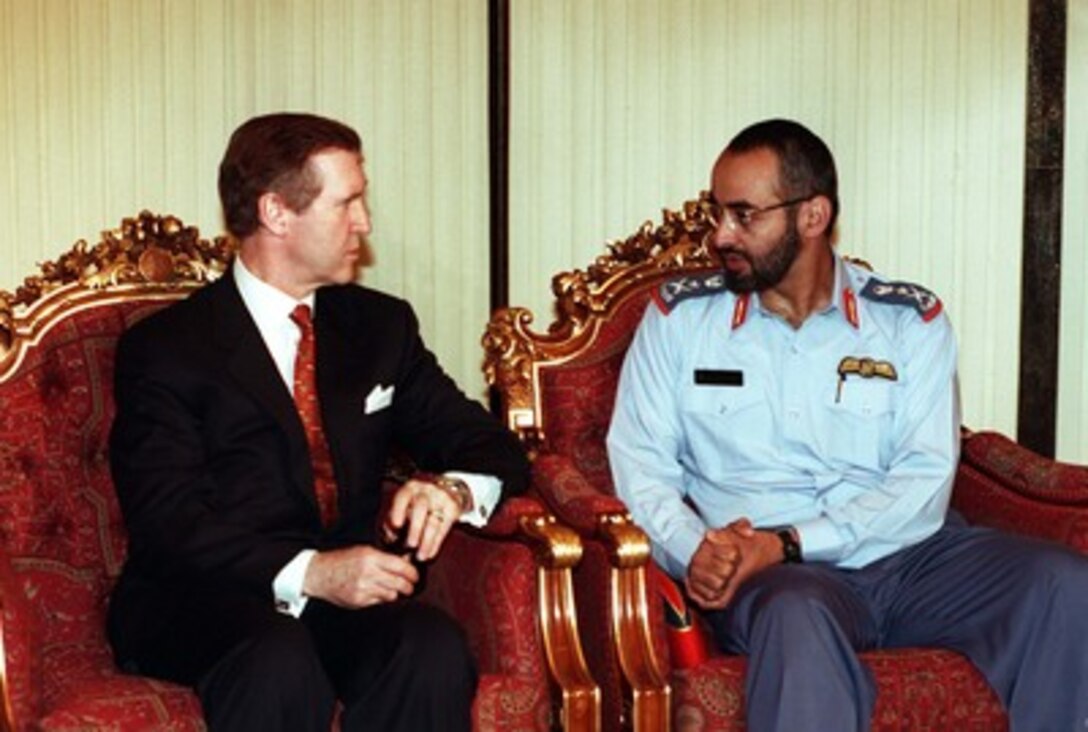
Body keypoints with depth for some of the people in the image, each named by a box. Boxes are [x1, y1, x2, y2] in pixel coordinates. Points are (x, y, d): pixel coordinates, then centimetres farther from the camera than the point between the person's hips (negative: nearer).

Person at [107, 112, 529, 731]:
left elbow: (494, 447, 13)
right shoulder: (165, 349, 0)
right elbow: (168, 524, -11)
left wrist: (453, 489, -11)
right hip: (204, 603, -3)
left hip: (346, 596, 4)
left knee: (434, 647, -29)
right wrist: (309, 572, -25)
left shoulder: (381, 326, 14)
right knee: (280, 663, -37)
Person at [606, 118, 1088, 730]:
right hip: (773, 572, -2)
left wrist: (788, 542, -16)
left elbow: (925, 479, -3)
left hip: (907, 554, 2)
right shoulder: (681, 314, 8)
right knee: (799, 614, -38)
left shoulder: (912, 321, 6)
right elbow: (638, 456, 5)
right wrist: (691, 547, -16)